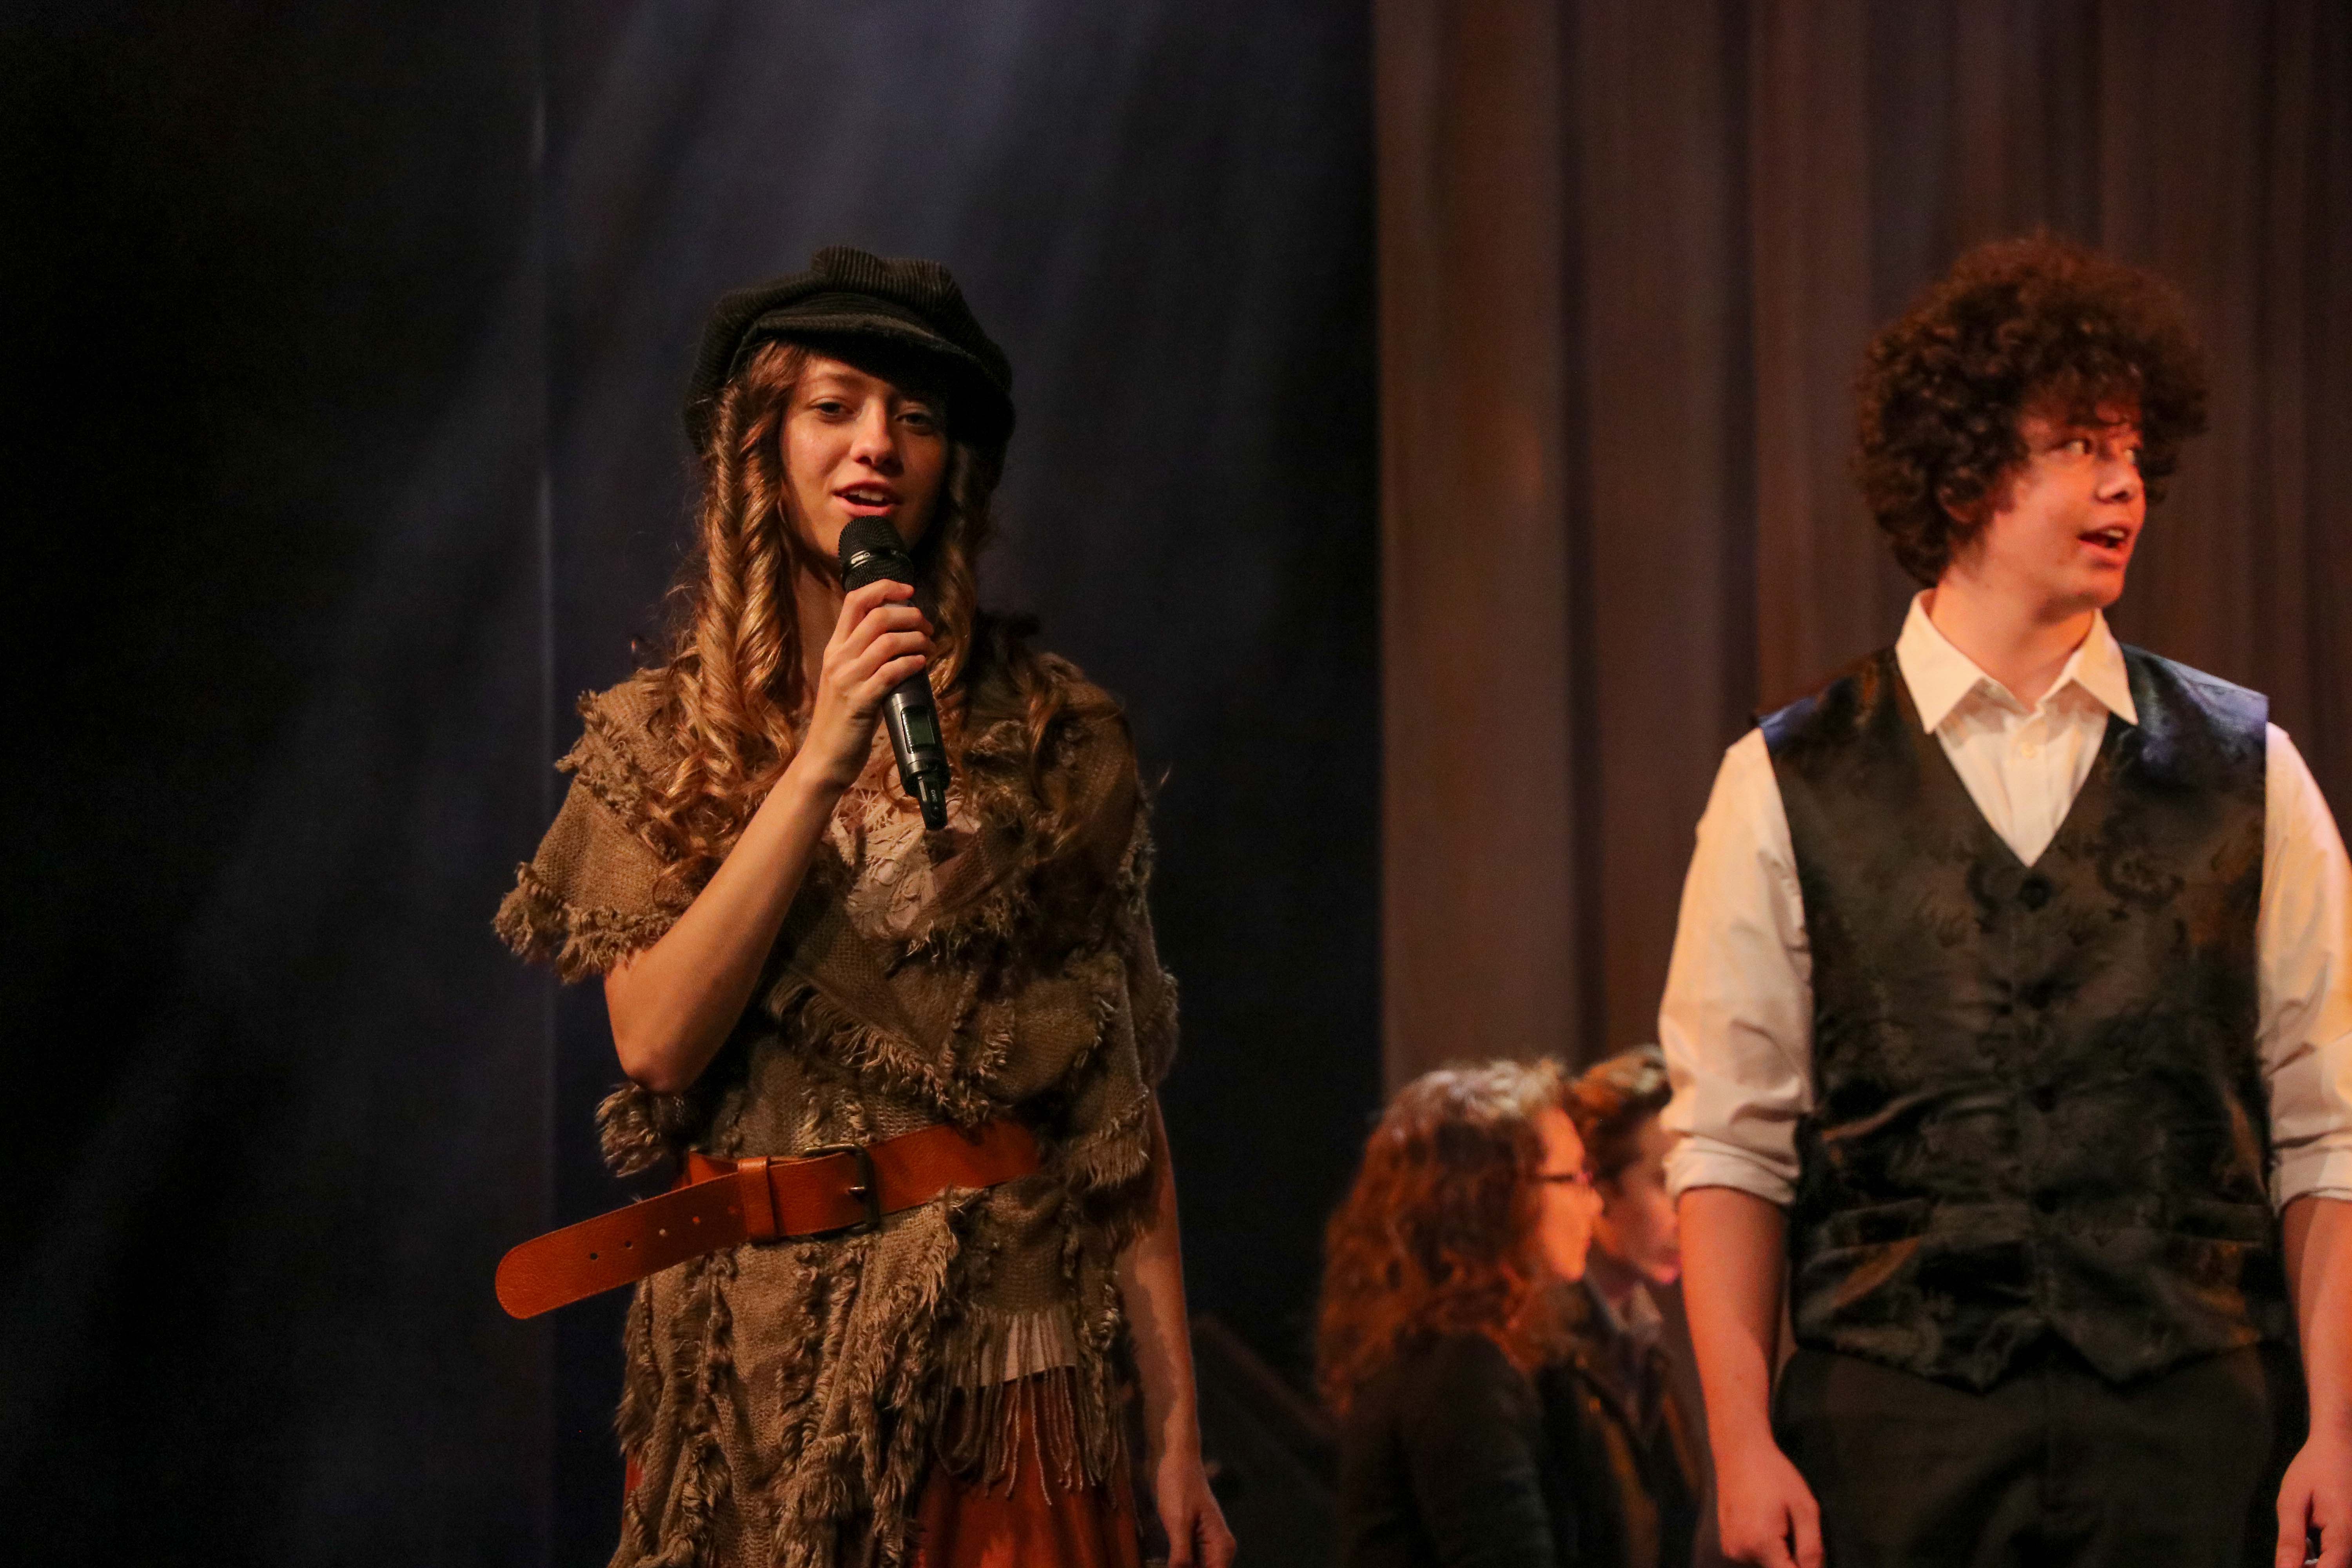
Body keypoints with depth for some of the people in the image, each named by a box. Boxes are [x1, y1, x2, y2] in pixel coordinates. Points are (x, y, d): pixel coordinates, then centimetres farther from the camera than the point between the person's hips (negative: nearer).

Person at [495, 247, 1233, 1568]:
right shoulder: (660, 739, 6)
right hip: (757, 1363, 1)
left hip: (1003, 1354, -1)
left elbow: (1124, 1111, 1)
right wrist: (819, 765, -16)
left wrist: (1178, 1430, -4)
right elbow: (656, 1042, -10)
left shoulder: (1057, 737, 2)